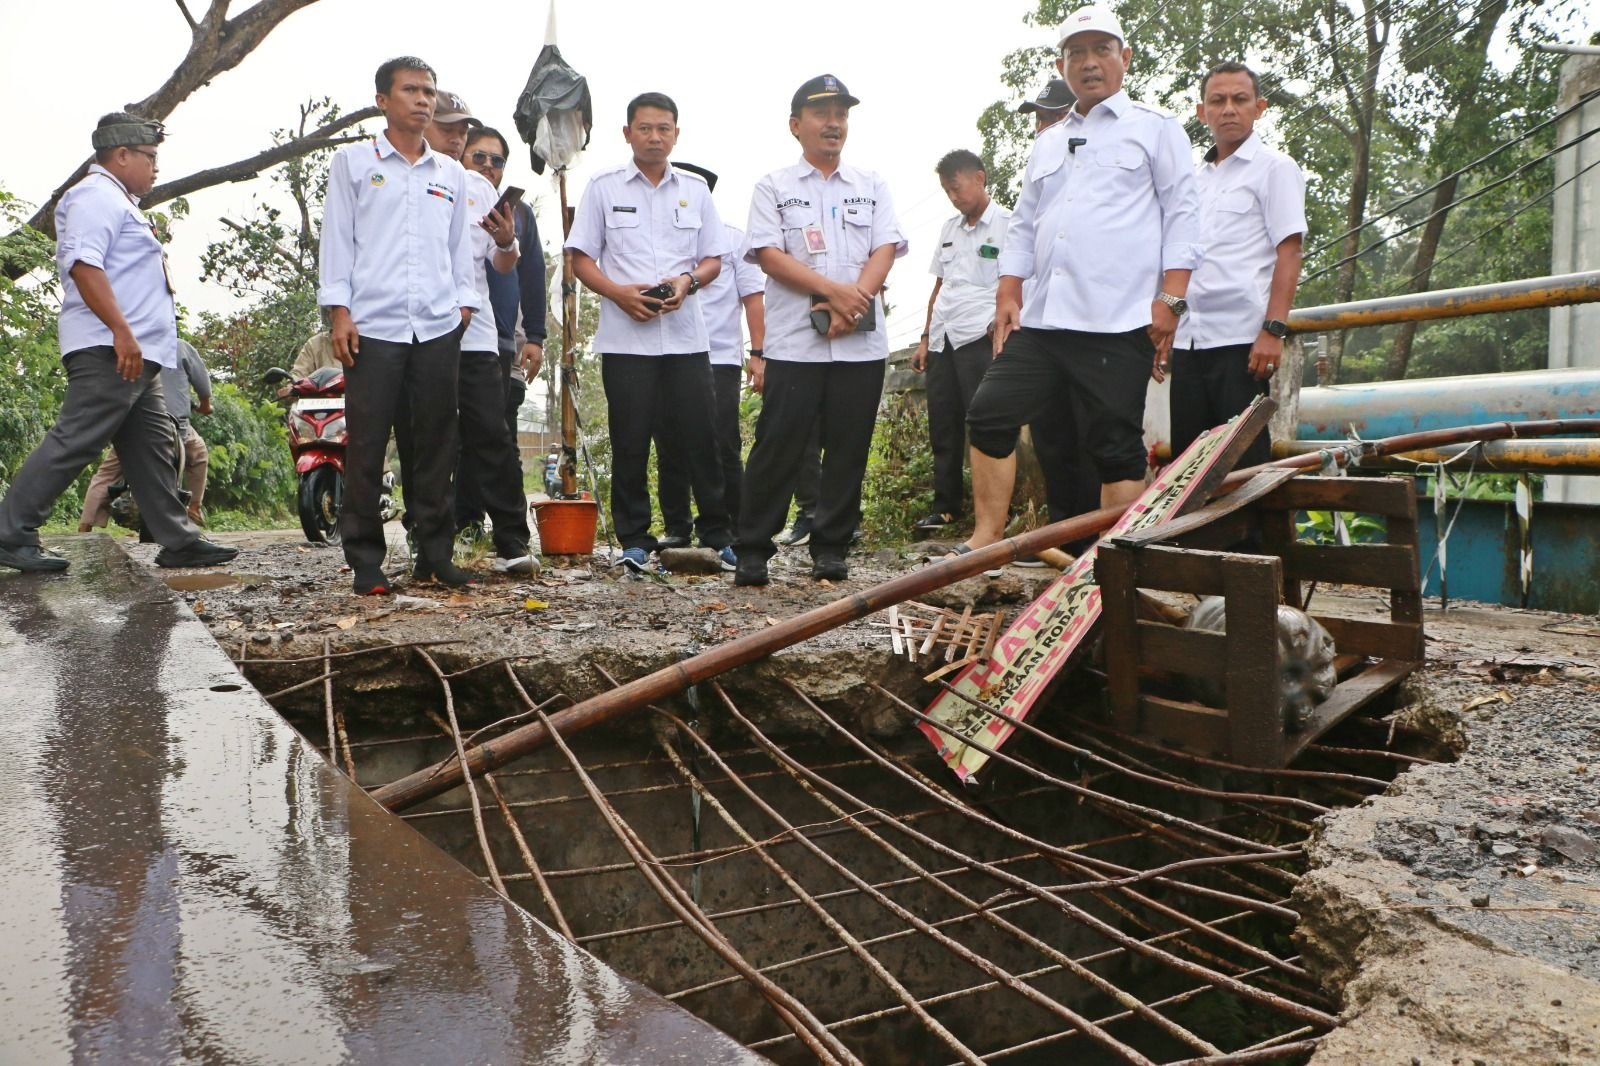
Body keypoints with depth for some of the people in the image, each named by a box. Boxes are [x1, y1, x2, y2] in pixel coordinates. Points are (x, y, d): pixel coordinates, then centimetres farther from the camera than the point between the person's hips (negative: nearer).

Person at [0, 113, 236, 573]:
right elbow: (83, 264, -20)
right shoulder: (97, 195, -7)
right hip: (109, 351, -11)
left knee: (150, 448, 8)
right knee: (74, 442, -11)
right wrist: (122, 331, -27)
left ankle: (178, 540, 10)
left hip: (135, 354, 11)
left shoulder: (119, 202, 26)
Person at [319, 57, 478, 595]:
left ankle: (435, 554, 12)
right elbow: (337, 238, 4)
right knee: (366, 446, -3)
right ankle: (366, 561, 4)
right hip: (372, 325, -3)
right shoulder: (352, 162, 9)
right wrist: (339, 310, -5)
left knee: (435, 444, 5)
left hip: (439, 328, 3)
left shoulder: (451, 173, 18)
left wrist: (464, 303, 9)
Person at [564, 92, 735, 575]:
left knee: (701, 436, 2)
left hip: (686, 334, 2)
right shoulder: (603, 187, 6)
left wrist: (688, 281, -8)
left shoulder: (695, 189, 12)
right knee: (630, 443, 2)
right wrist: (619, 293, -13)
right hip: (625, 336, -2)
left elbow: (713, 258, 13)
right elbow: (581, 258, 4)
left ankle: (717, 534, 13)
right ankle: (634, 540, 11)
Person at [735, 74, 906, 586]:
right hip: (794, 343, -3)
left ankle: (831, 551, 13)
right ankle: (752, 551, 4)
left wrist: (854, 302, -12)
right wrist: (834, 291, -14)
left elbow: (885, 250, 6)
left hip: (861, 342, 3)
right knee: (779, 446, -4)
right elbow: (769, 255, -4)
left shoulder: (872, 186, 17)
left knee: (849, 449, 3)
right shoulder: (774, 188, 9)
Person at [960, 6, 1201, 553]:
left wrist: (1170, 298, -10)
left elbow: (1181, 216, -1)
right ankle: (987, 539, 7)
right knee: (990, 413, -1)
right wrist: (1008, 293, 10)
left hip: (1118, 324, -6)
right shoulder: (1047, 143, 23)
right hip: (1042, 321, 6)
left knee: (1116, 447, -4)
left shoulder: (1154, 128, 7)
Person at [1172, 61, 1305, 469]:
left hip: (1241, 341, -6)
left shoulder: (1274, 168, 2)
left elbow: (1288, 255, -6)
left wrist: (1273, 330, -17)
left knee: (1244, 462, -4)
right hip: (1187, 341, 6)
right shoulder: (1194, 177, 20)